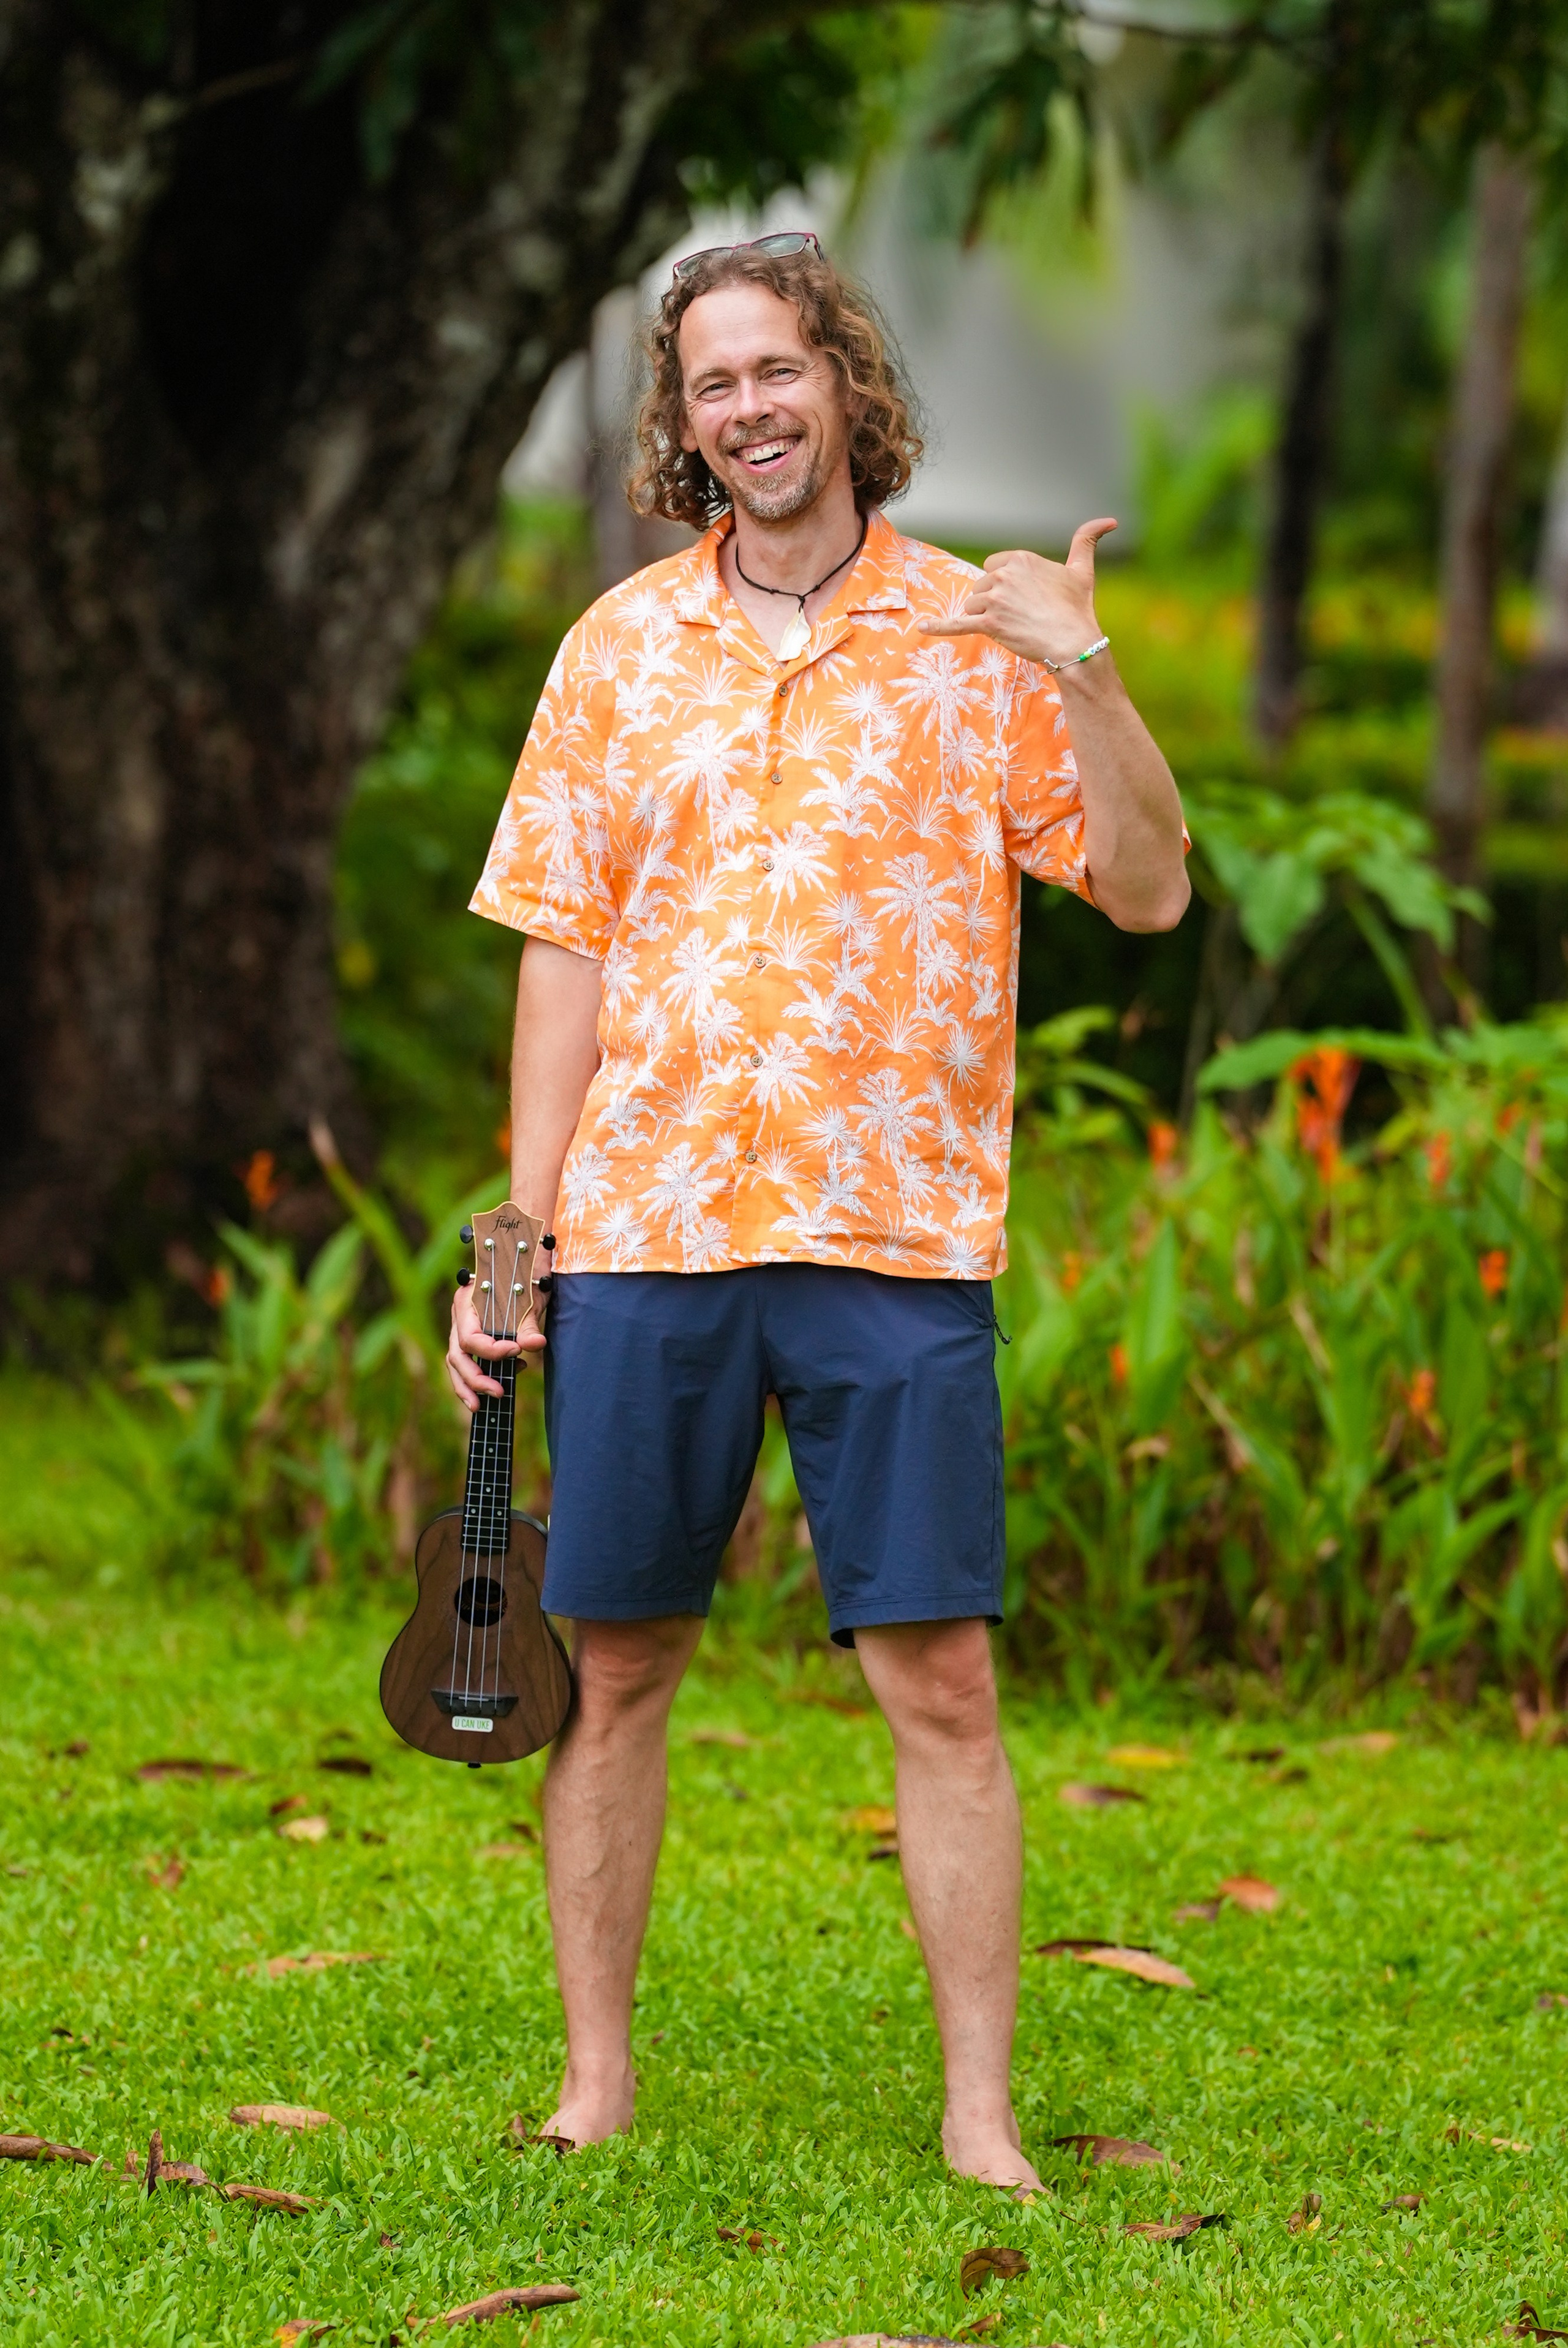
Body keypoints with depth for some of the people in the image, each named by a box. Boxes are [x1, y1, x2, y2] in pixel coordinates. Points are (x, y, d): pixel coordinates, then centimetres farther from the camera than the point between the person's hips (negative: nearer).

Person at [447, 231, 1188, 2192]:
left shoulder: (976, 638, 4)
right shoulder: (619, 649, 9)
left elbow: (1149, 887, 0)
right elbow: (564, 953, 10)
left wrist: (1086, 673, -15)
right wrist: (517, 1238, 5)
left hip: (895, 1239, -2)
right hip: (643, 1226, 2)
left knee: (941, 1682, -4)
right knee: (611, 1665, 6)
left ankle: (980, 2114, 2)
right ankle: (596, 2082, 17)